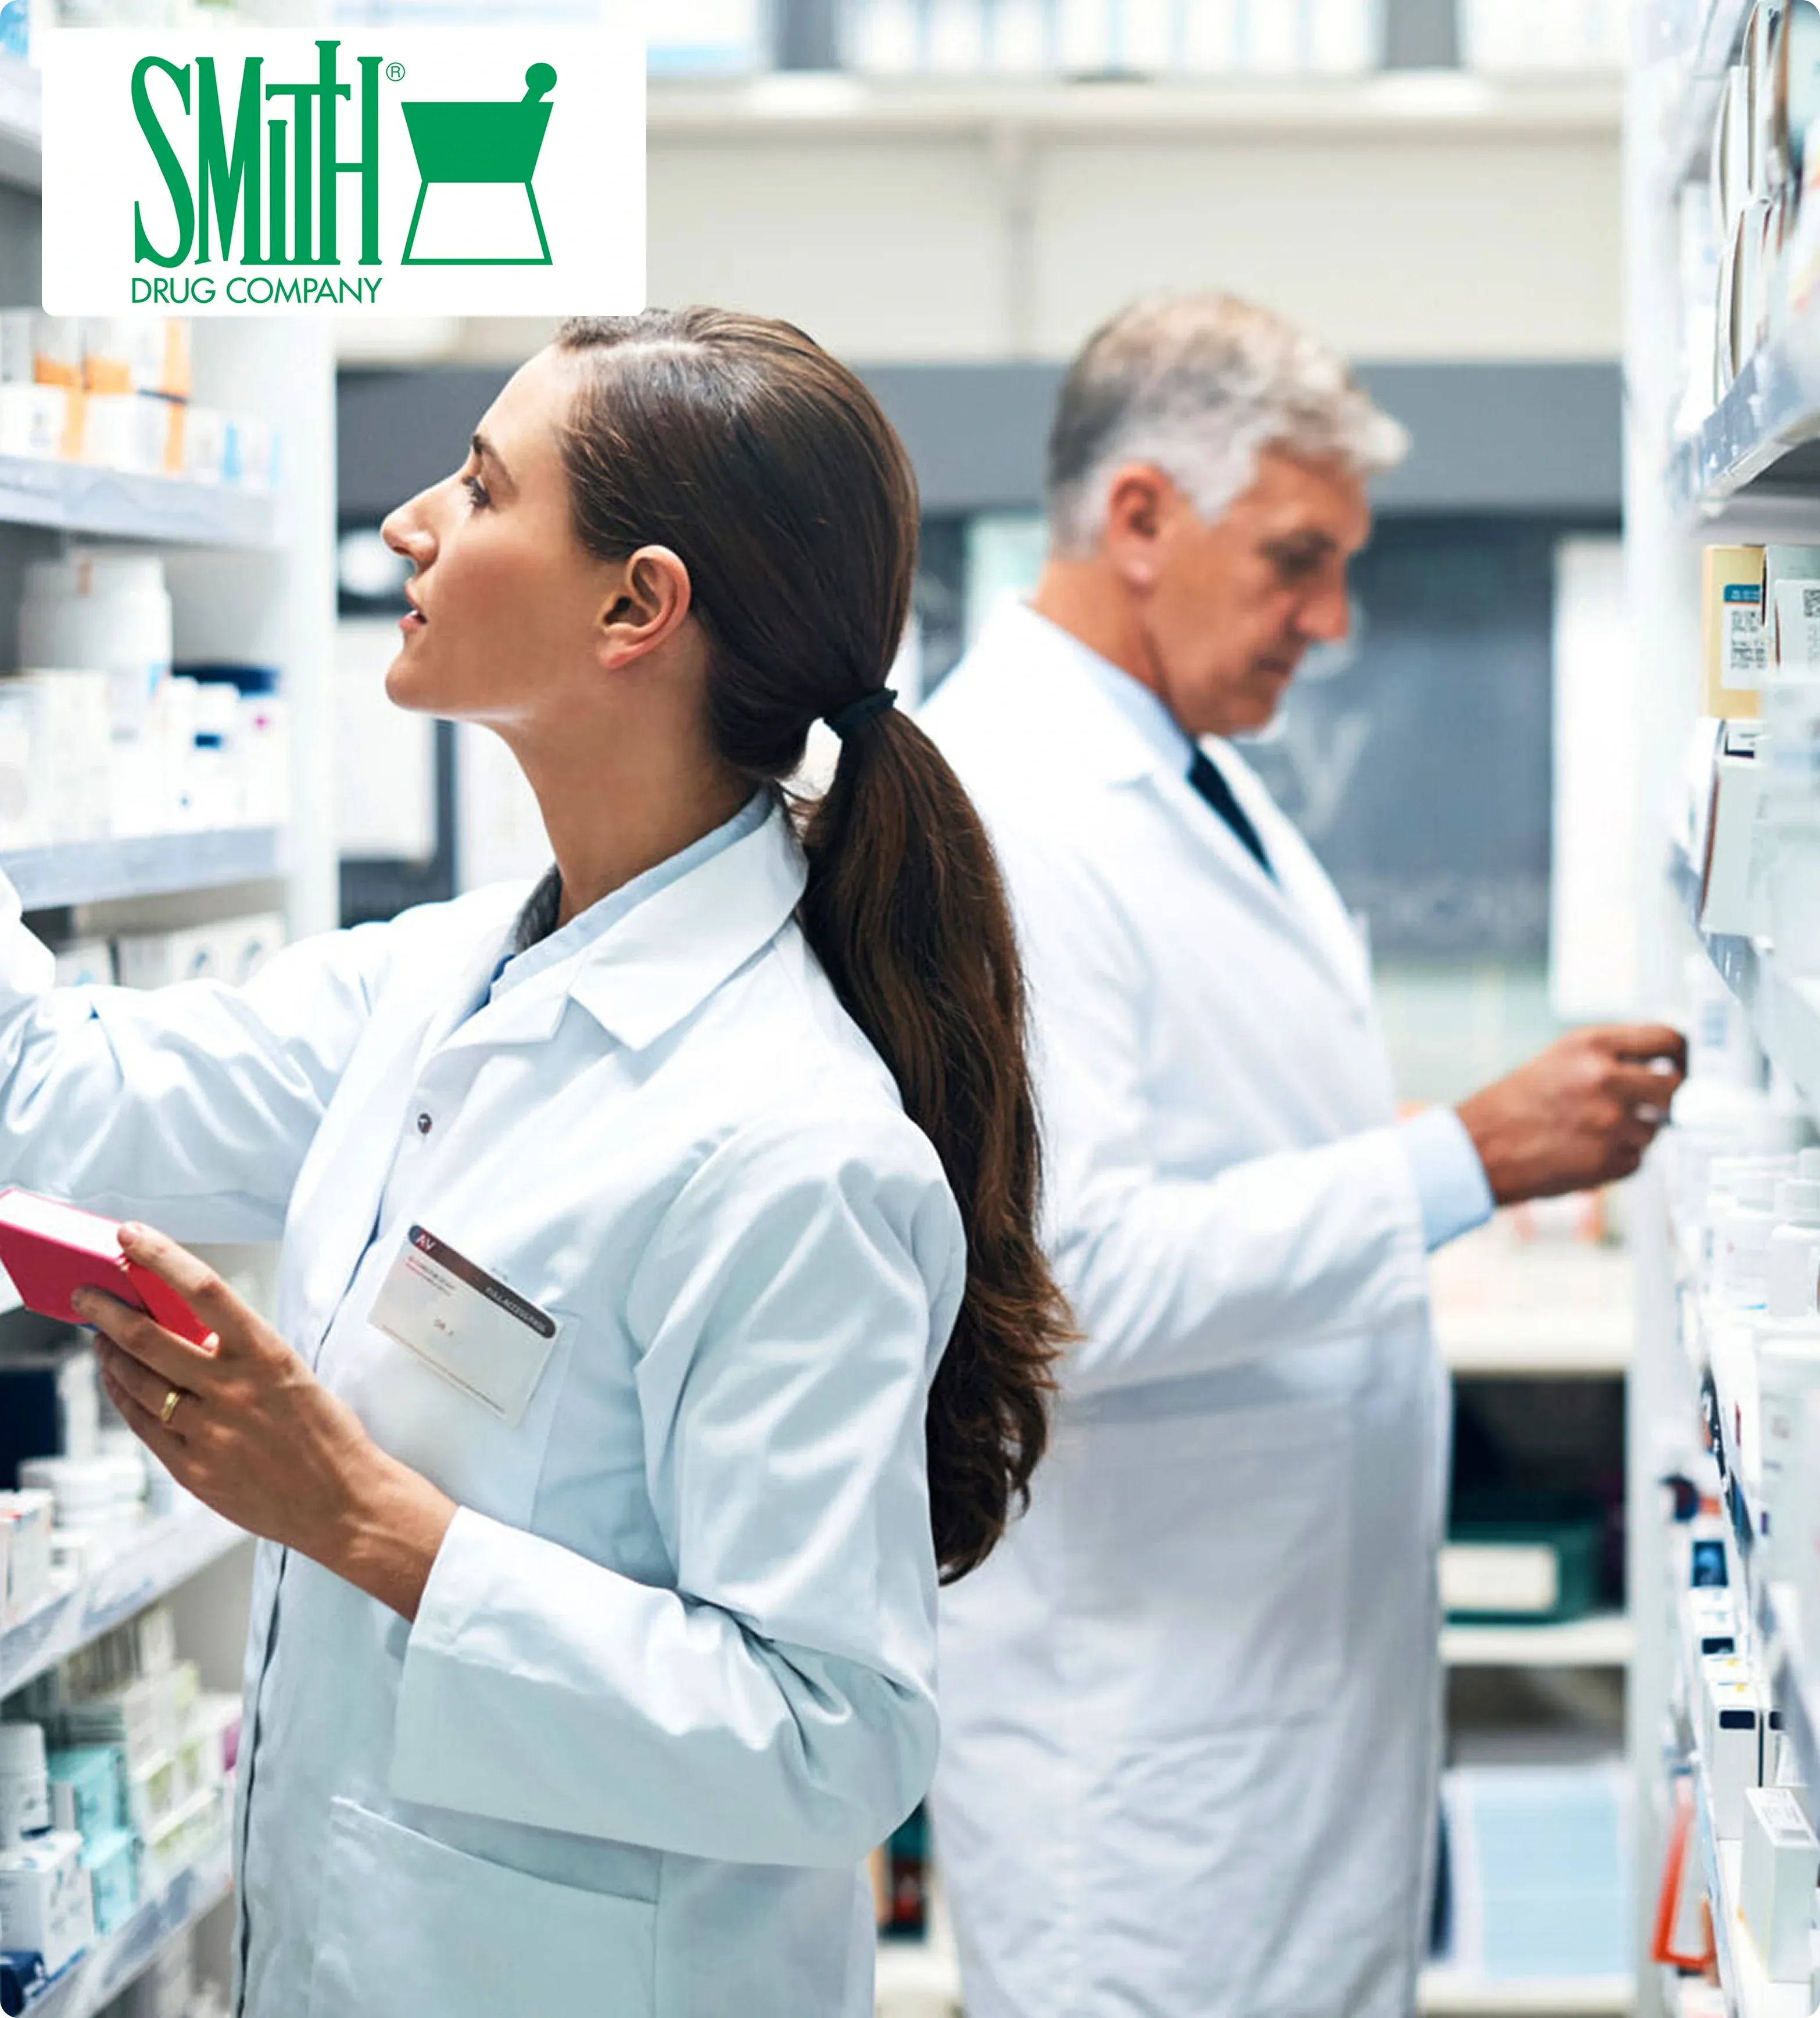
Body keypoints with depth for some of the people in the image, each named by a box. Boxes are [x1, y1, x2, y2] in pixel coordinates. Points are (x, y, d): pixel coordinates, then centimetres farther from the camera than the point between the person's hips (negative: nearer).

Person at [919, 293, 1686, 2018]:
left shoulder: (1199, 783, 13)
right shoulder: (992, 816, -19)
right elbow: (1068, 1278, -27)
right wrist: (1472, 1158, -26)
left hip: (1312, 1632, 9)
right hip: (1138, 1693, -9)